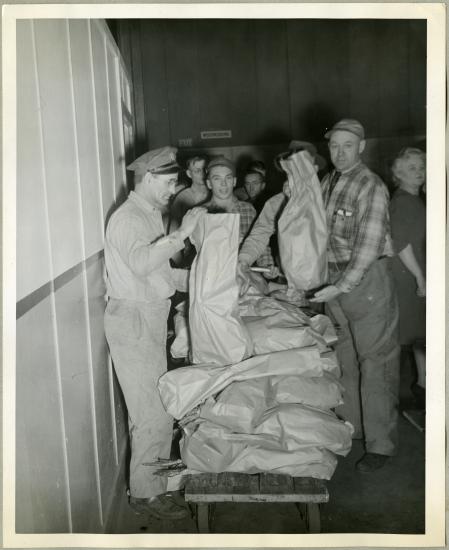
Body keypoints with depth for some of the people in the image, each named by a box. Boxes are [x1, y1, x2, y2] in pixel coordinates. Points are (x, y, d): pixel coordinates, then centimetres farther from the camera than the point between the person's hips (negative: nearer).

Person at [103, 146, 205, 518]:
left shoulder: (150, 216, 16)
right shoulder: (128, 218, -15)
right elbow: (140, 263, -35)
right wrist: (182, 234, -33)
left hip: (151, 320, 10)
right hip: (133, 321, -10)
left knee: (157, 407, 19)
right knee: (153, 414, -3)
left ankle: (157, 477, 34)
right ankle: (146, 494, 12)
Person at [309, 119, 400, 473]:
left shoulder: (371, 186, -12)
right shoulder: (327, 182, 12)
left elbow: (369, 244, -20)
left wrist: (341, 286, -27)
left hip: (367, 278, -7)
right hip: (334, 278, 7)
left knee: (375, 363, -1)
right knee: (342, 358, 16)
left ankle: (380, 443, 10)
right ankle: (349, 426, 31)